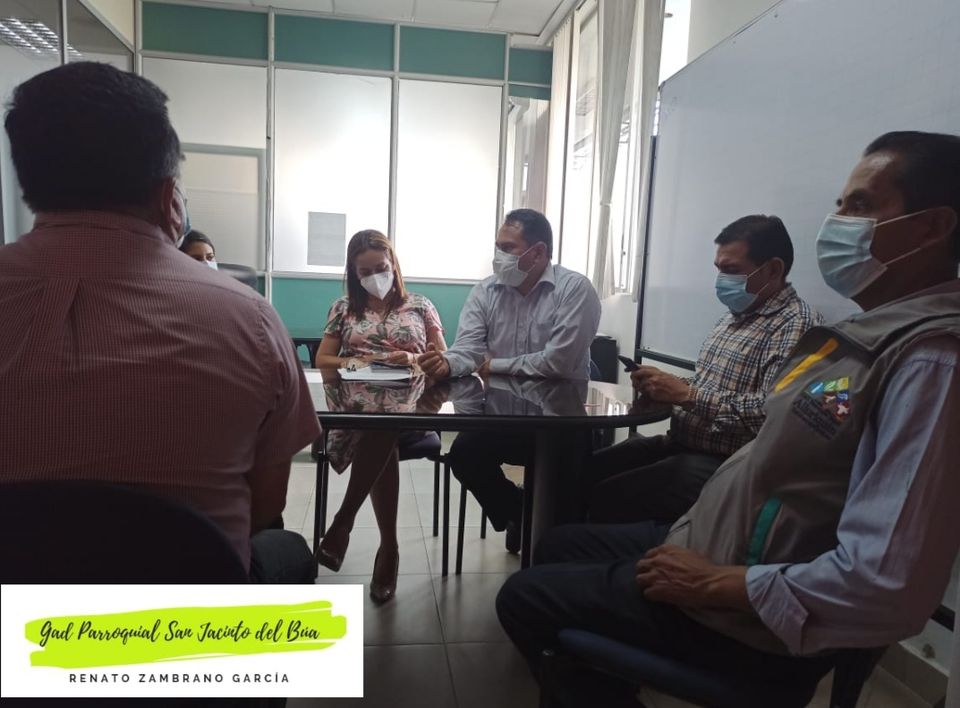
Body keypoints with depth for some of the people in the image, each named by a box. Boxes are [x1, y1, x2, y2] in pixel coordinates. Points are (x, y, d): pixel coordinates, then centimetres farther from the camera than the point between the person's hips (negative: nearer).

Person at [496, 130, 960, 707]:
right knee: (562, 547, 22)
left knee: (524, 599, -1)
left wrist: (713, 583, -21)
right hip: (715, 544, 9)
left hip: (753, 620, -9)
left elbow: (888, 589, -32)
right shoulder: (875, 329, 6)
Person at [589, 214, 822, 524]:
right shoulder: (735, 314, 16)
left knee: (606, 499, -22)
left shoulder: (796, 324, -14)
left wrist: (687, 394, -23)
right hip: (679, 443, 9)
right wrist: (667, 390, 2)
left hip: (724, 464, -9)